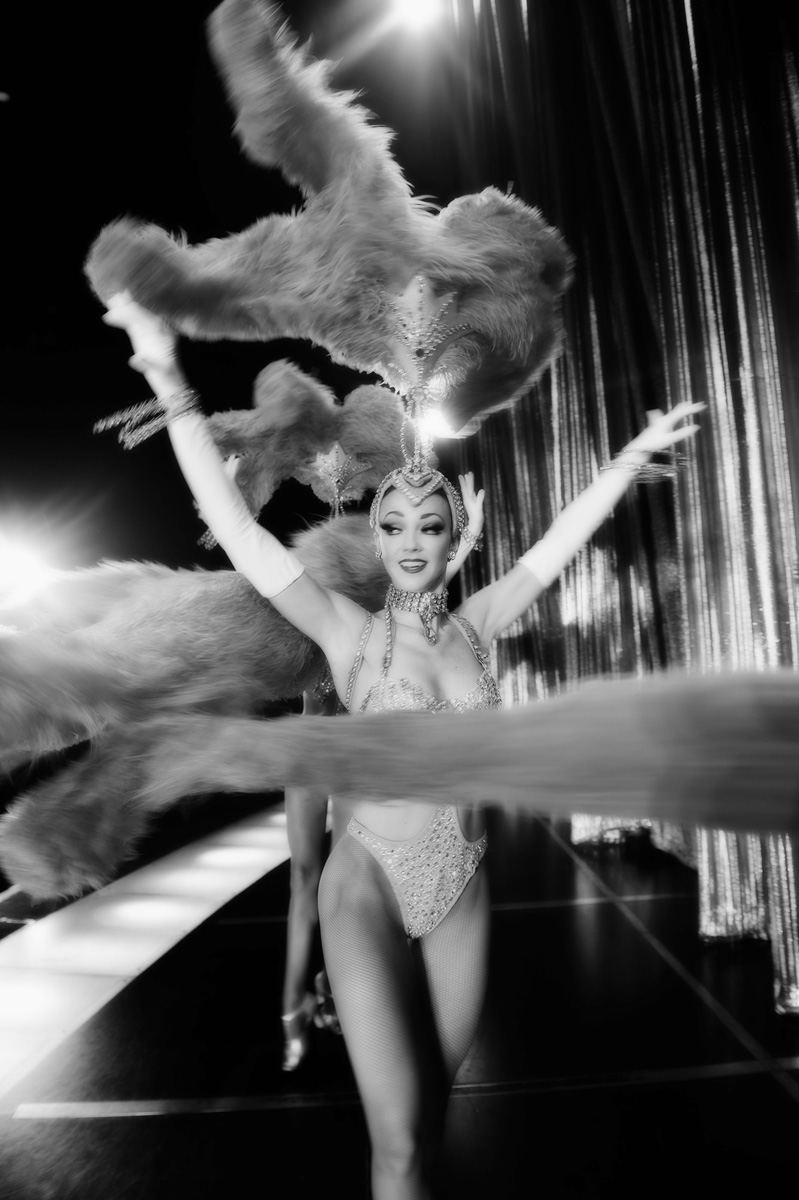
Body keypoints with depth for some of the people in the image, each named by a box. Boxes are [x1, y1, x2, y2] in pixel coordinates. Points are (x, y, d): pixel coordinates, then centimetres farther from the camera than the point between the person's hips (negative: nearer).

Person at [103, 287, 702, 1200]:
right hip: (371, 882, -3)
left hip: (464, 885, 4)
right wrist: (171, 385, -21)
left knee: (432, 1101, 19)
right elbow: (235, 525, -16)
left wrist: (637, 449, 3)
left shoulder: (476, 624, 1)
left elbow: (564, 537, 4)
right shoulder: (350, 634, -8)